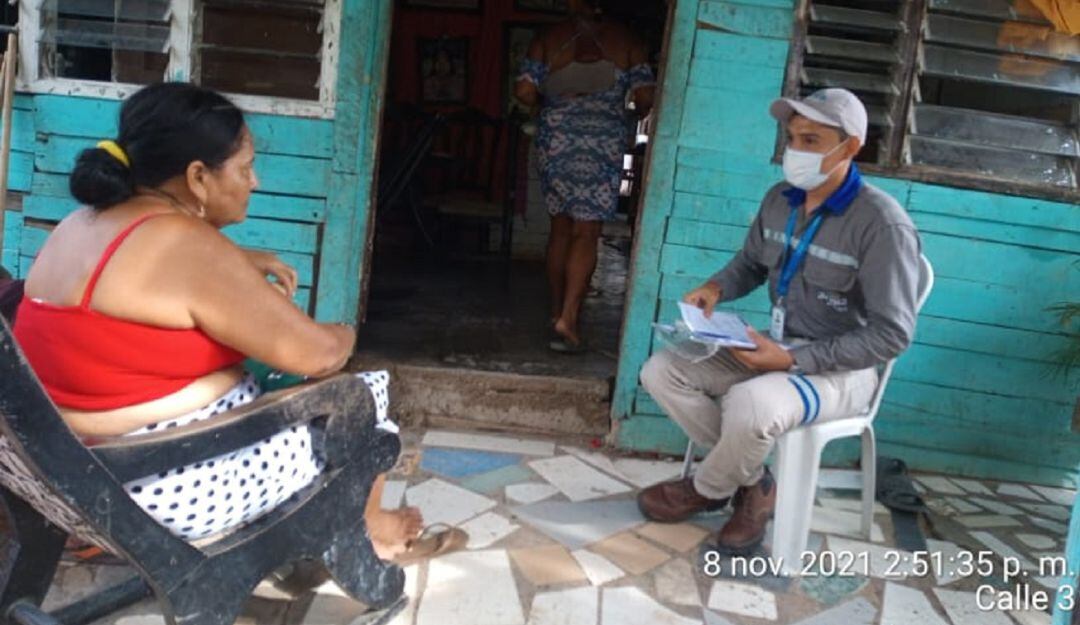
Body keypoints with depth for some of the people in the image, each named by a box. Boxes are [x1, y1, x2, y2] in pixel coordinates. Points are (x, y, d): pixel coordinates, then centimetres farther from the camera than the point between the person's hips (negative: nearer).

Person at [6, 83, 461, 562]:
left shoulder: (87, 222, 4)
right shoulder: (183, 245, -25)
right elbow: (315, 354, -21)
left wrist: (240, 263, 13)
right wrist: (344, 335, 1)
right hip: (161, 486, -9)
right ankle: (367, 534, 31)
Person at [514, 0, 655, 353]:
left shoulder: (549, 38, 4)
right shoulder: (626, 41, 2)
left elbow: (524, 91, -4)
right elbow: (645, 98, -4)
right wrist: (637, 114, 18)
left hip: (557, 141, 2)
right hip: (605, 145, -2)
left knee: (560, 228, 14)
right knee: (586, 233, -2)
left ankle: (557, 311, 21)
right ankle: (568, 319, -13)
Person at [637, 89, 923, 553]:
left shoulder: (882, 223, -21)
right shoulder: (780, 199, 1)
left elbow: (891, 334, -22)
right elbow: (750, 262, 18)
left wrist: (793, 360, -26)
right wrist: (716, 287, -6)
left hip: (840, 370, -7)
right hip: (776, 350, 7)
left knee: (750, 406, -37)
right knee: (661, 371, -7)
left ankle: (707, 490, -1)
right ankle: (752, 485, 2)